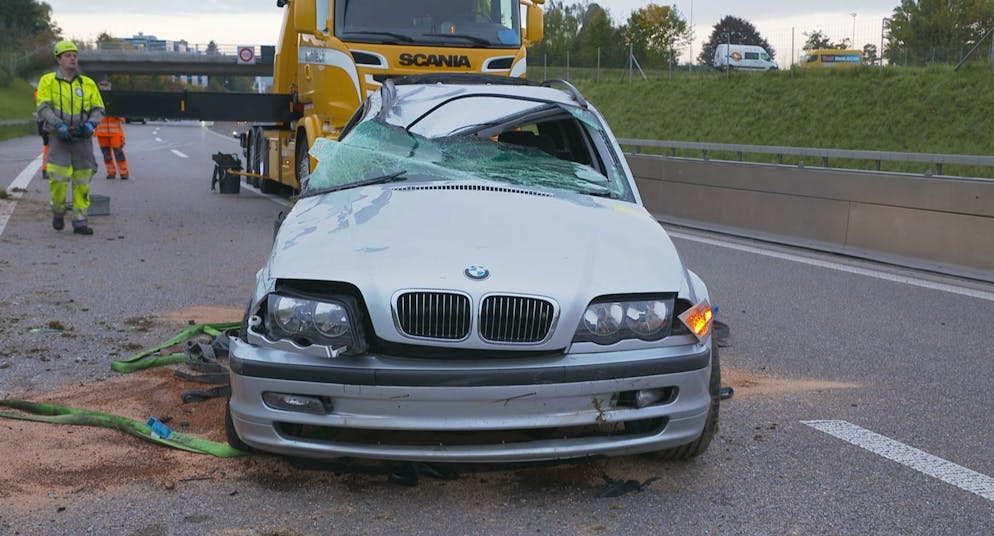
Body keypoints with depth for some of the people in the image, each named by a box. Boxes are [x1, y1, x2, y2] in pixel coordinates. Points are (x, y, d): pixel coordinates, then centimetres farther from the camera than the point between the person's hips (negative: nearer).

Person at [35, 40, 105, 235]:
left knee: (82, 180, 2)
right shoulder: (48, 81, 4)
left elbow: (98, 109, 9)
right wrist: (59, 125, -20)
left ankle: (79, 221, 9)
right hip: (59, 137, -2)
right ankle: (58, 210, 14)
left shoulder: (88, 83, 11)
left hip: (82, 138, 3)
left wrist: (90, 123, -11)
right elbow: (43, 108, -5)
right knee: (58, 176, -11)